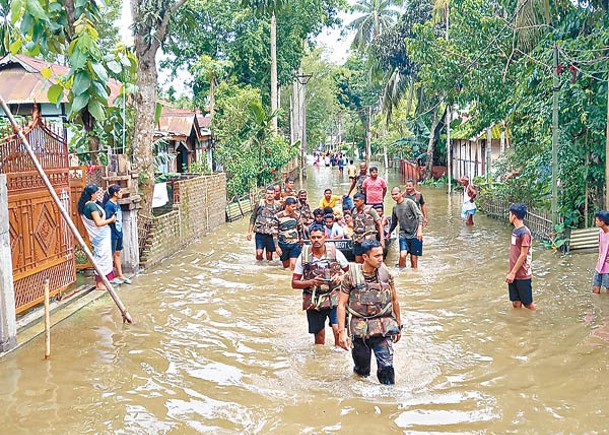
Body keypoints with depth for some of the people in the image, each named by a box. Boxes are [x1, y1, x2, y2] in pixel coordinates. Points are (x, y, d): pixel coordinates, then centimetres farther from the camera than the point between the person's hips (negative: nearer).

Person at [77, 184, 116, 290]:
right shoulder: (92, 205, -22)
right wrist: (111, 219, -11)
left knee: (99, 257, 16)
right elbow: (98, 223, -25)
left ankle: (99, 281, 23)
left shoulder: (85, 205, 7)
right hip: (101, 236, -10)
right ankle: (100, 283, 3)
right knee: (102, 257, -3)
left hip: (97, 236, 10)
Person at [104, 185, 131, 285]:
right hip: (112, 234, -9)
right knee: (111, 255, 3)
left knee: (117, 254, 15)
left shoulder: (117, 204, 9)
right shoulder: (108, 205, -18)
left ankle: (120, 275, 23)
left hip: (119, 233, 9)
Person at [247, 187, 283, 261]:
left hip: (271, 234, 1)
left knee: (269, 254, 6)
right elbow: (253, 218, 7)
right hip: (260, 233, -1)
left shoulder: (278, 205, 2)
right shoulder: (260, 203, 1)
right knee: (259, 253, -11)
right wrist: (250, 231, 5)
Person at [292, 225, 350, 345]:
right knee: (319, 337, 9)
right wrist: (311, 282, -16)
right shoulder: (303, 256, -2)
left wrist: (341, 277, -9)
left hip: (334, 299, -1)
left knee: (338, 330, -17)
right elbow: (294, 283, 0)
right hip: (313, 302, 1)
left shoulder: (335, 253, -2)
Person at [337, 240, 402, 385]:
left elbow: (394, 300, 13)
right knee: (362, 371, 11)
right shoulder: (351, 276, -6)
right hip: (359, 328, -1)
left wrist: (398, 325, 17)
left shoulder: (386, 273, 1)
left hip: (383, 327, 1)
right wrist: (341, 332, -8)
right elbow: (341, 304, -3)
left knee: (386, 366, -10)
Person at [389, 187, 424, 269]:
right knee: (403, 255, -17)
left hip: (415, 234, -4)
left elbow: (419, 215, -14)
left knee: (414, 259, 0)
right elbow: (394, 223, 26)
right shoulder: (395, 207, 11)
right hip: (403, 235, 4)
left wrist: (419, 230, -24)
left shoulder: (409, 202, -6)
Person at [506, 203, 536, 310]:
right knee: (516, 303, 12)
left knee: (528, 303, 4)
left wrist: (513, 273, -16)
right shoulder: (515, 230, 9)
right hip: (514, 274, 8)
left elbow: (523, 255, -18)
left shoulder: (524, 233, -18)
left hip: (522, 275, -8)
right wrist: (511, 273, 15)